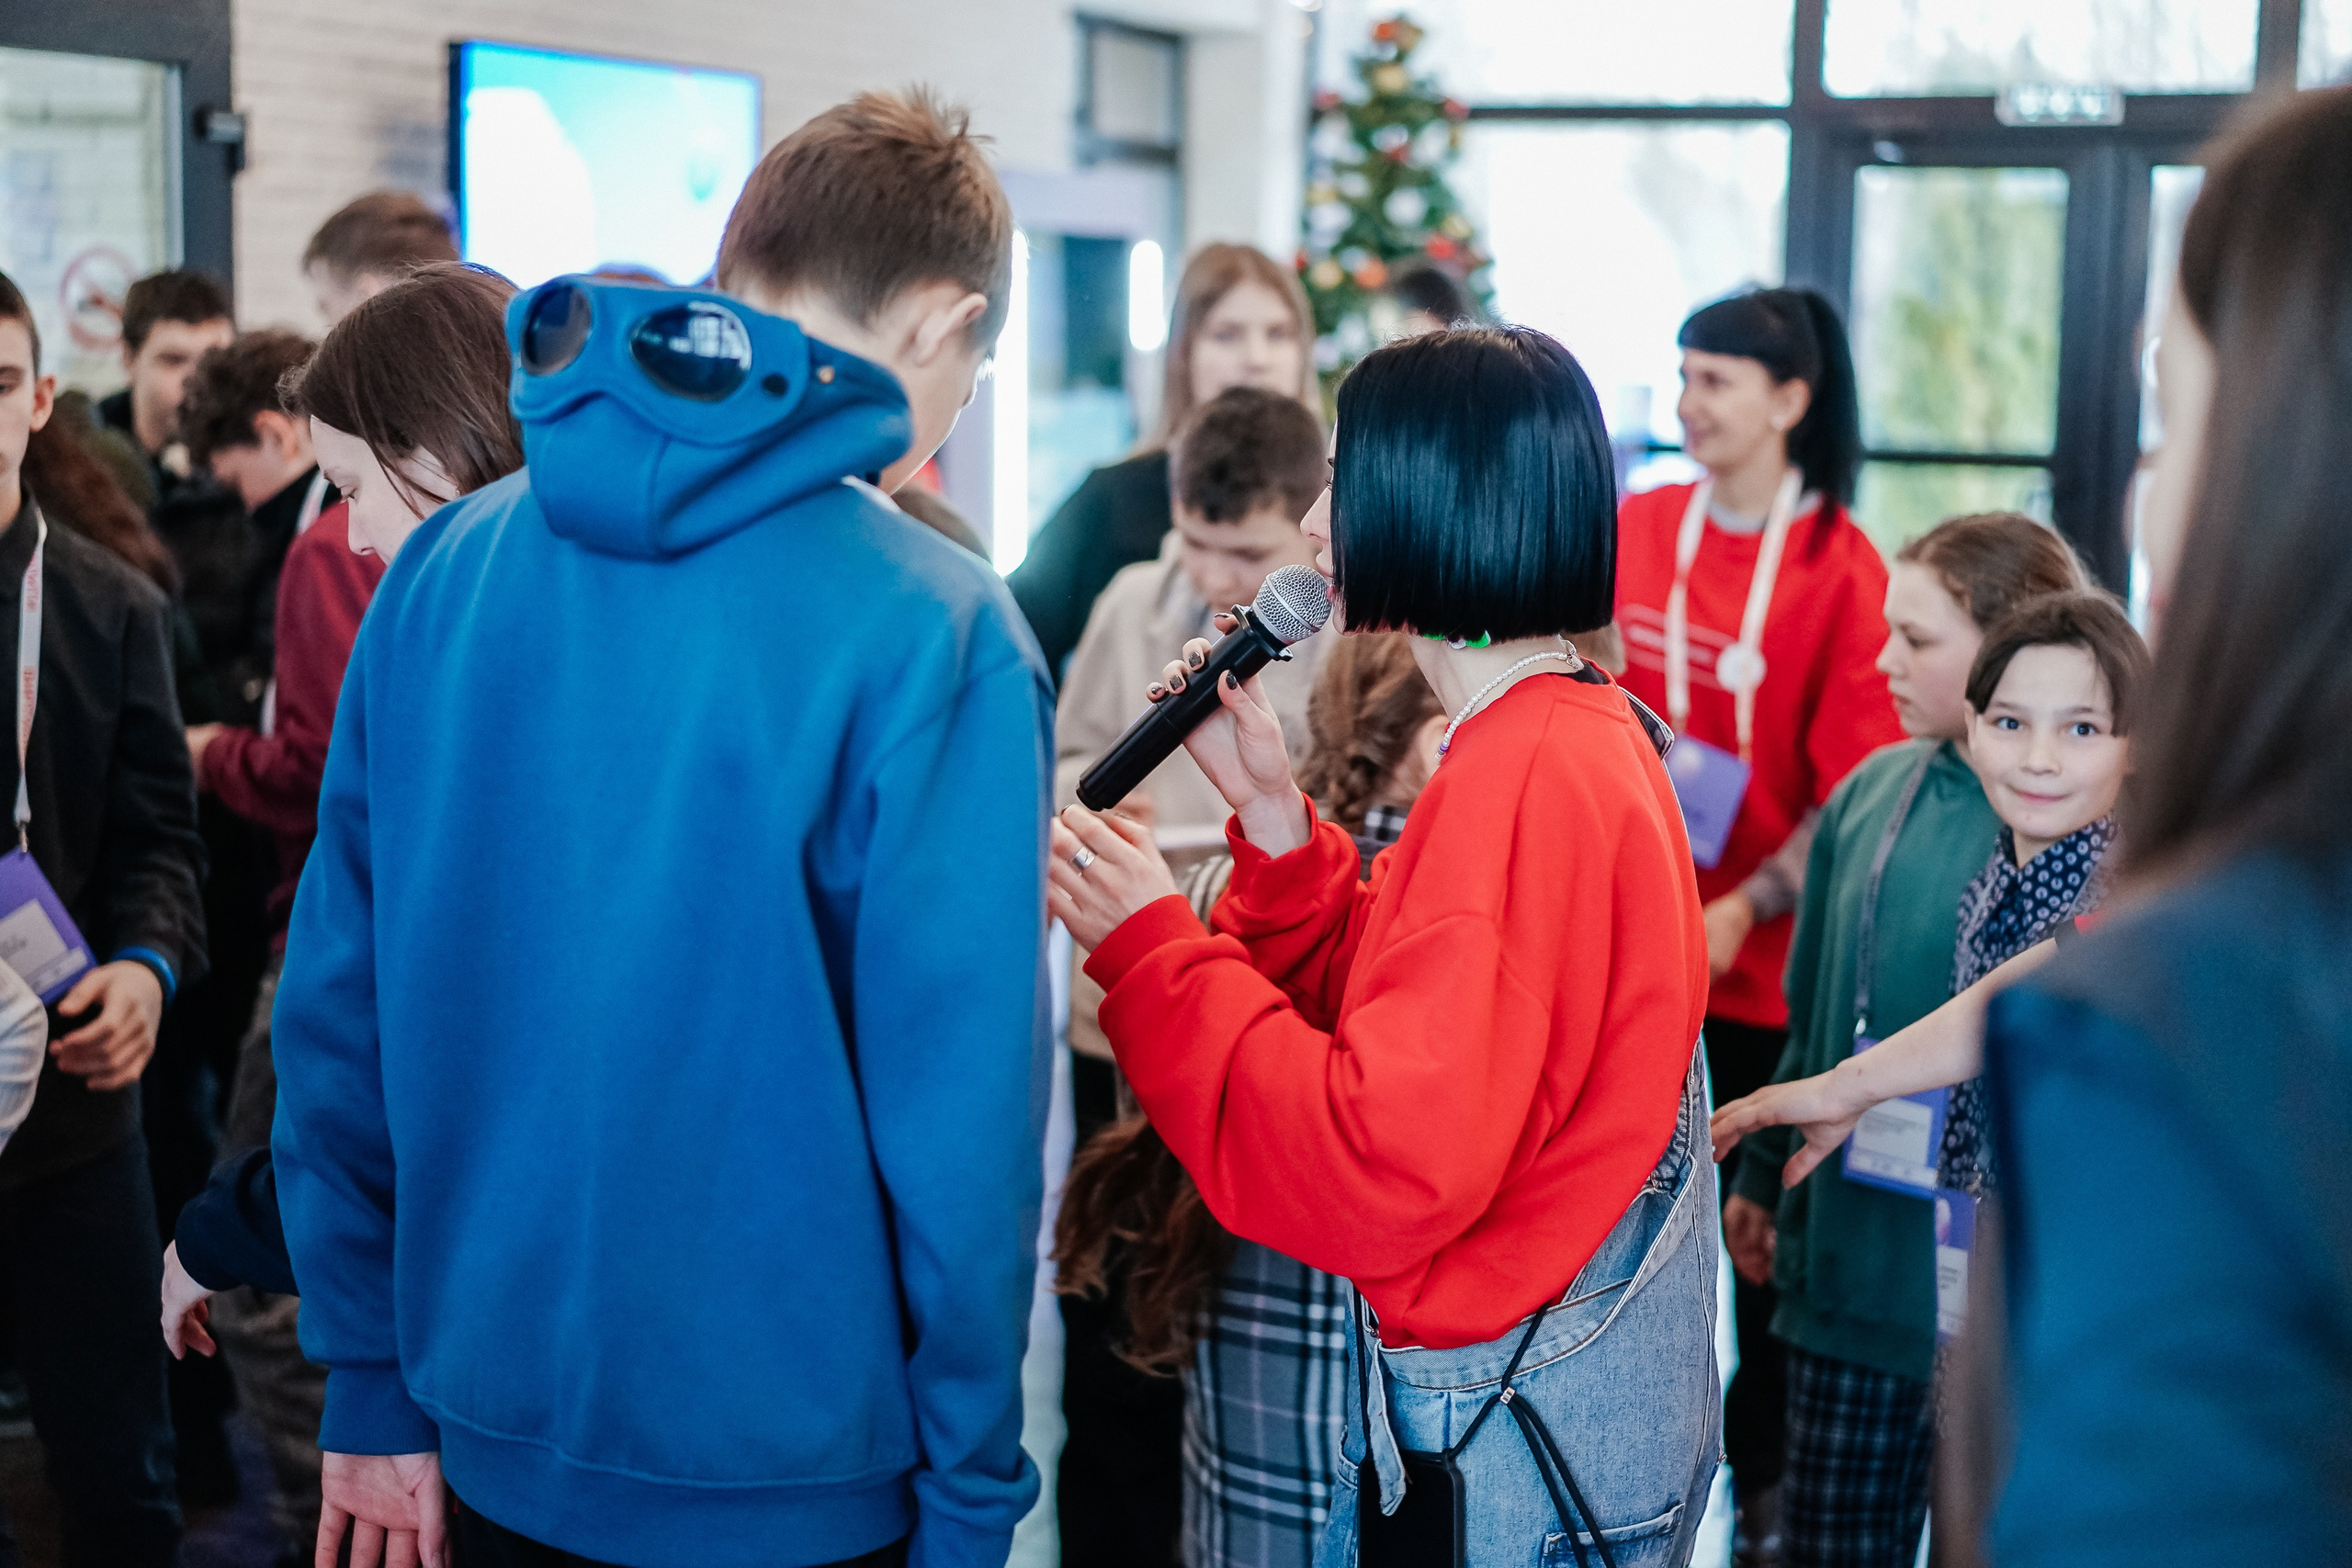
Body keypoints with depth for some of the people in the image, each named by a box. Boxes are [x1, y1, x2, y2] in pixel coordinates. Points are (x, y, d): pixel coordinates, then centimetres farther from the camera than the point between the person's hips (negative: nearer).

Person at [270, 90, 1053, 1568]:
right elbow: (958, 1101, -18)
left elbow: (335, 1003, 2)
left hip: (495, 1437, 5)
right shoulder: (933, 631, -17)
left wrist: (374, 1385, 11)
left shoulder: (441, 570, -2)